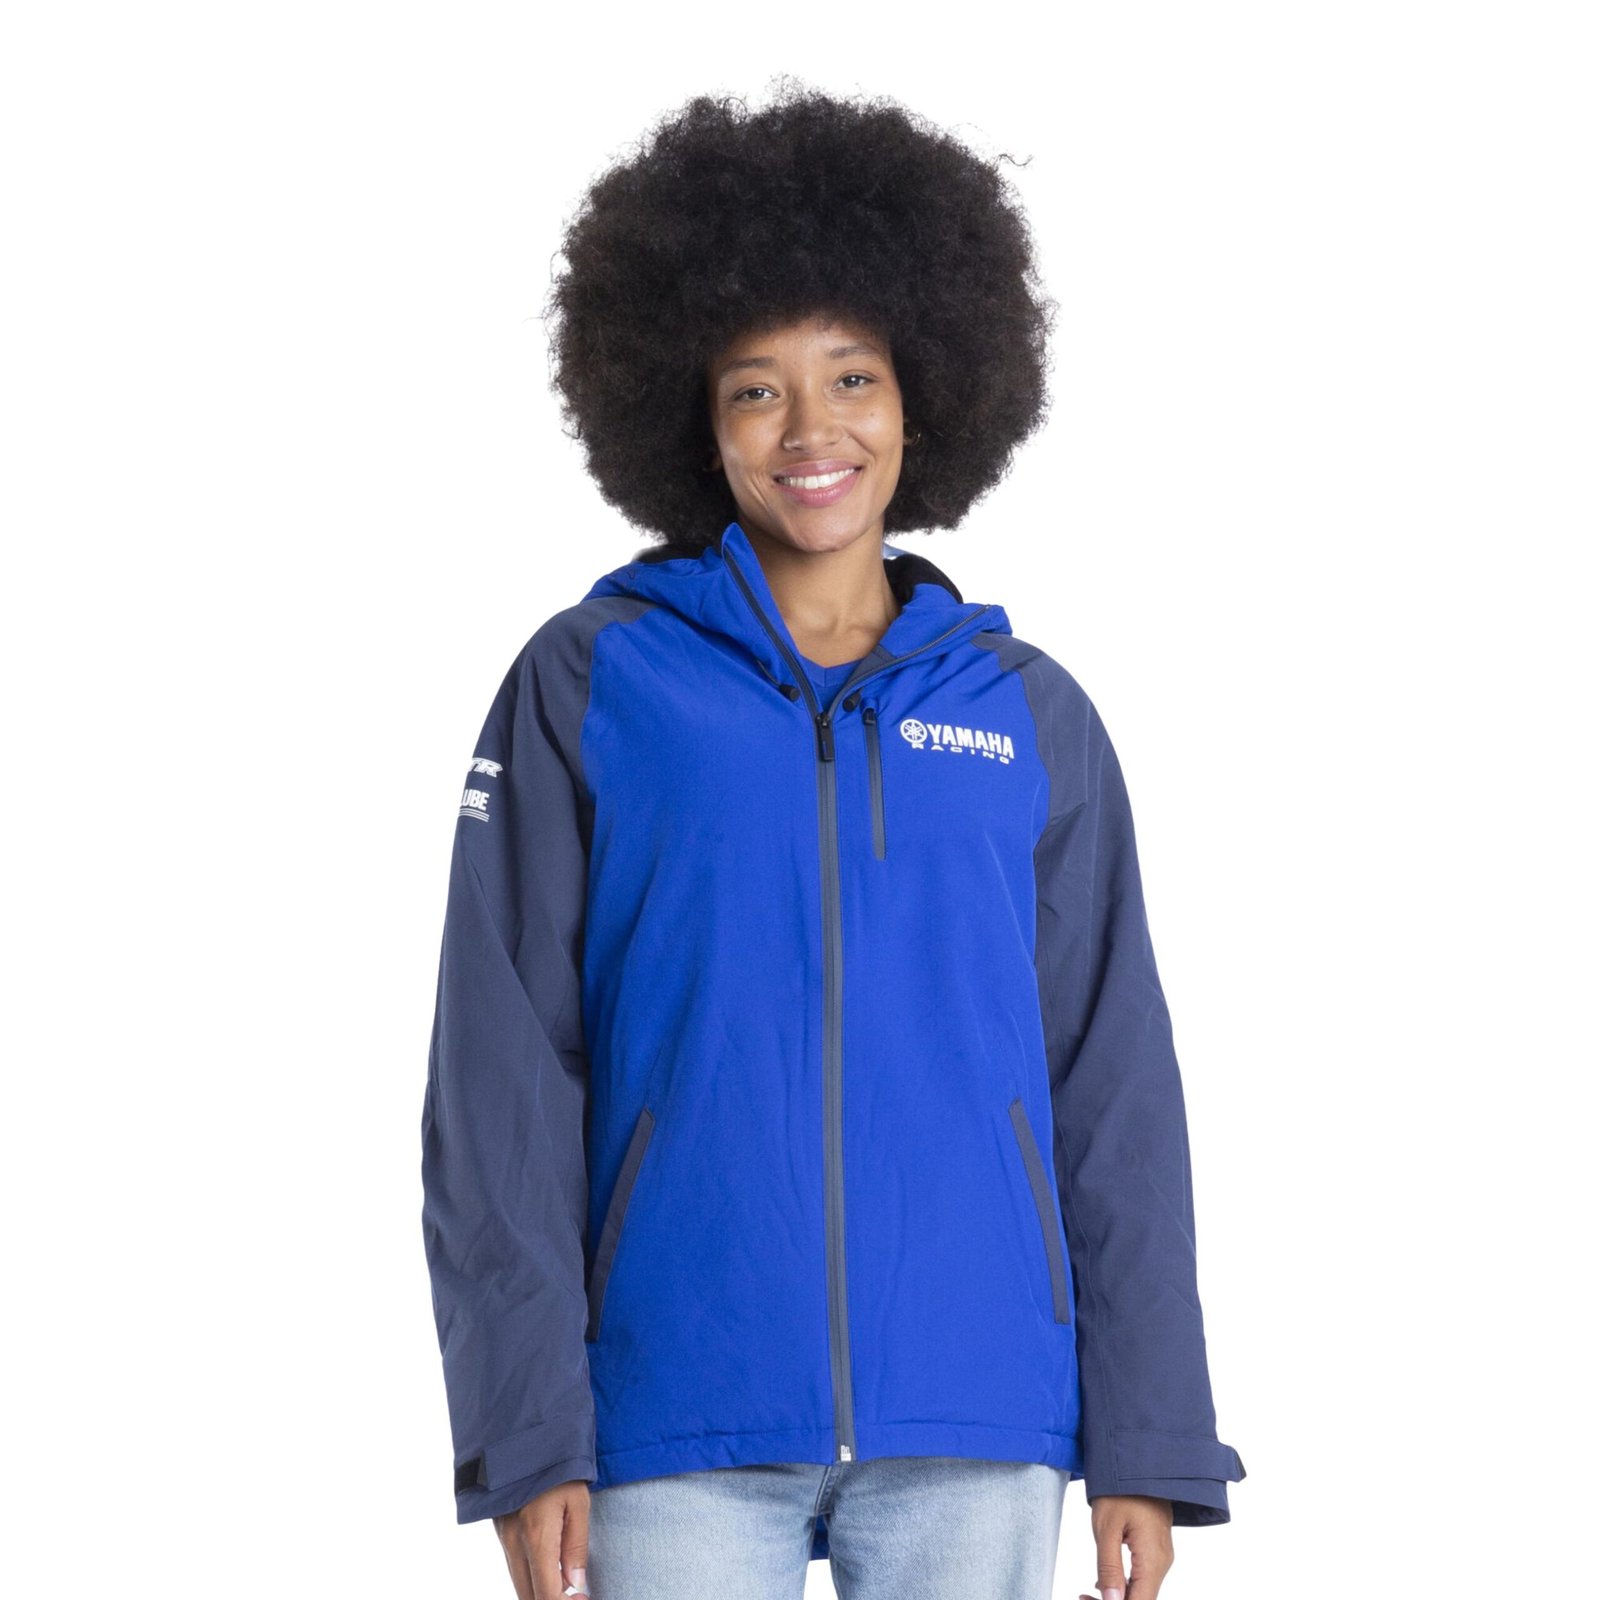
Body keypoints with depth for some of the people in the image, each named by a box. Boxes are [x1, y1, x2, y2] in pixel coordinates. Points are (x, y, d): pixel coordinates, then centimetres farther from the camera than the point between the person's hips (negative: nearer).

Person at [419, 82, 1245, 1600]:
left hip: (972, 1436, 2)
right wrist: (524, 1430, -7)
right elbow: (503, 1081, 0)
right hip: (684, 1434, -2)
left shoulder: (1032, 717, 10)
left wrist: (1150, 1443, 3)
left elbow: (1114, 1095, 9)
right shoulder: (585, 689, 4)